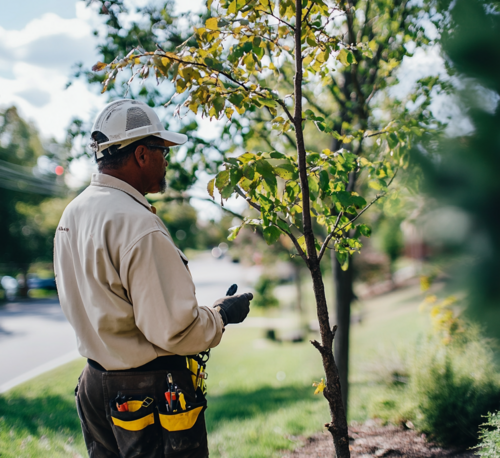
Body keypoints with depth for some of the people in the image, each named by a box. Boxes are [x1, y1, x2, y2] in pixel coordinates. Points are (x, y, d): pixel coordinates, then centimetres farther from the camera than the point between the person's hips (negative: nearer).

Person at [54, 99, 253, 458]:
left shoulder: (73, 213, 5)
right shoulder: (138, 225, -25)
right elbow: (175, 329, -26)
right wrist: (222, 314, -7)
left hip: (96, 385, 9)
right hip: (151, 394, -9)